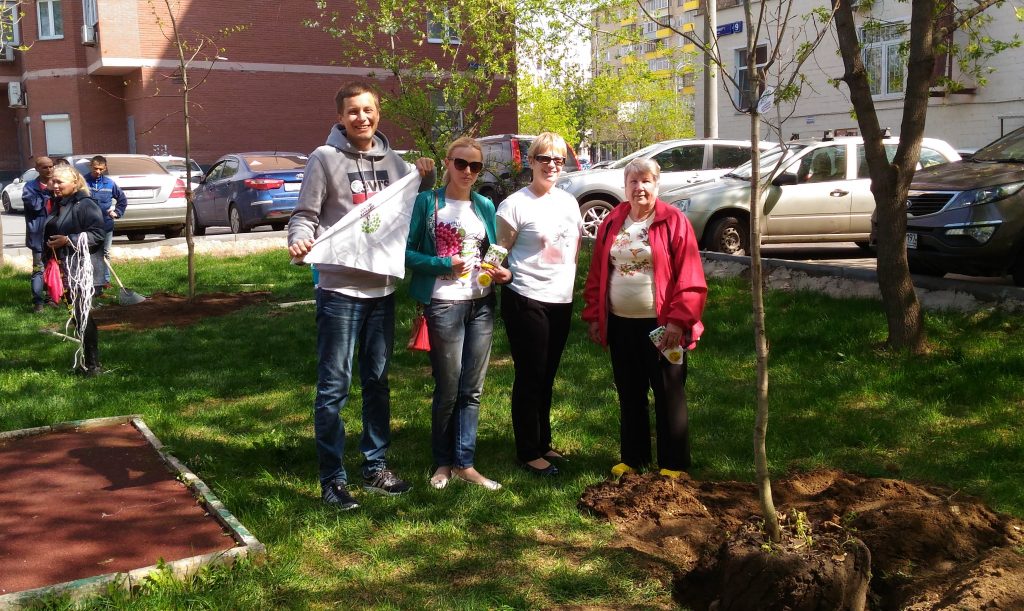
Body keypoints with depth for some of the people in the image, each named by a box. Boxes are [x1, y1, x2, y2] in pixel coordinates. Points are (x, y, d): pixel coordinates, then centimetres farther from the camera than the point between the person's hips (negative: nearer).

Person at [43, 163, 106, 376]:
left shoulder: (86, 205, -12)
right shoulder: (57, 205, 16)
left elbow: (97, 234, -20)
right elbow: (50, 235, 28)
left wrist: (69, 240, -23)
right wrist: (48, 260, 21)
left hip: (83, 272, -9)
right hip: (65, 271, 9)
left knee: (84, 318, -6)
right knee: (77, 318, 13)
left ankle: (93, 364, 1)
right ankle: (86, 361, 21)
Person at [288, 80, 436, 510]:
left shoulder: (393, 161, 11)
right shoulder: (325, 159, -3)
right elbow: (306, 214, -5)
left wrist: (425, 180, 3)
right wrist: (299, 241, -25)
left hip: (382, 289, 5)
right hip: (339, 289, -5)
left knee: (378, 381, 13)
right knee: (334, 385, -1)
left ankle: (375, 467, 26)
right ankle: (332, 478, 9)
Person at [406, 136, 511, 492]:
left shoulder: (485, 206, 10)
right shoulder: (427, 202, -4)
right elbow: (407, 251, -7)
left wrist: (504, 272, -4)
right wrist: (444, 265, -18)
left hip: (482, 304, 5)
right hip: (444, 304, -5)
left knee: (472, 389, 9)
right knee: (448, 389, 3)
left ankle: (464, 463, 19)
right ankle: (442, 462, 21)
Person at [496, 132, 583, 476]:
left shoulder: (569, 202, 9)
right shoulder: (516, 205, -10)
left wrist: (568, 278, 14)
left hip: (561, 301, 6)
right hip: (527, 302, -6)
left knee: (547, 377, 16)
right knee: (530, 377, 1)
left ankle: (543, 442, 30)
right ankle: (529, 453, 13)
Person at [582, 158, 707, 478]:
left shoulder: (674, 221, -7)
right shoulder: (612, 222, 7)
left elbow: (690, 278, -11)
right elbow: (596, 274, 10)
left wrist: (678, 320, -17)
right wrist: (593, 315, 6)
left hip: (661, 325, -4)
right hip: (620, 324, 5)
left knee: (669, 395, 5)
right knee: (629, 393, 14)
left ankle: (673, 465, 15)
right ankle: (632, 457, 28)